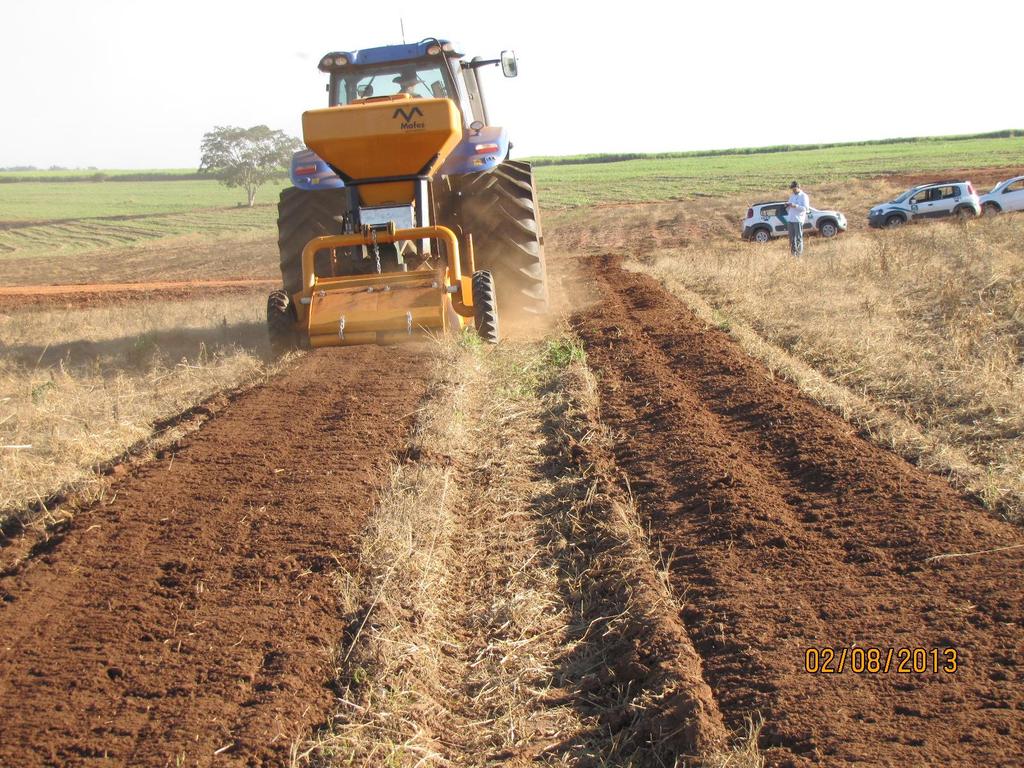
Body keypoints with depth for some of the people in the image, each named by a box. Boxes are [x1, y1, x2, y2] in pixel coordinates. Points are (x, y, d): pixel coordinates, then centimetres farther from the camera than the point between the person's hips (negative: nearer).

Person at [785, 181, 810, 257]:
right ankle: (793, 253, 7)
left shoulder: (804, 196, -1)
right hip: (790, 219, 6)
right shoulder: (792, 196, 20)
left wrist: (795, 206, -20)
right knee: (792, 237, 4)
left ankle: (799, 253, -5)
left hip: (798, 220, -6)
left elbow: (806, 208, -12)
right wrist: (787, 206, 1)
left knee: (799, 237, -7)